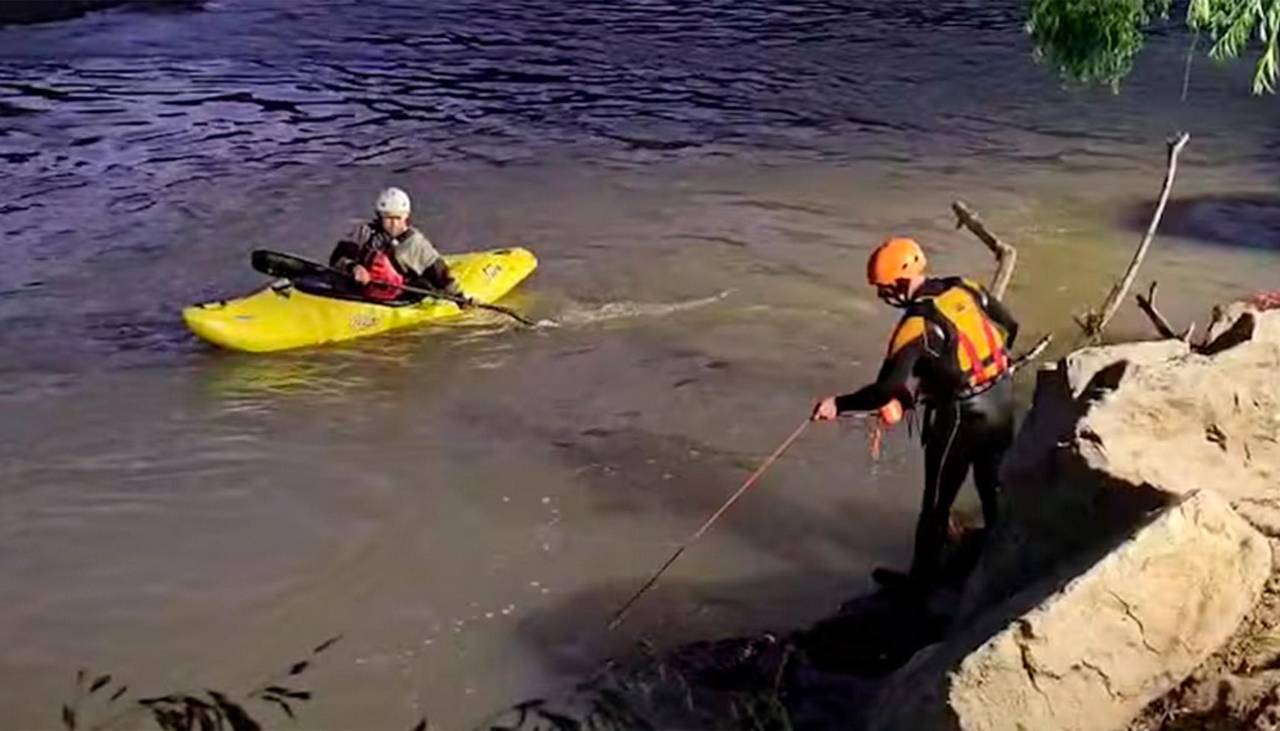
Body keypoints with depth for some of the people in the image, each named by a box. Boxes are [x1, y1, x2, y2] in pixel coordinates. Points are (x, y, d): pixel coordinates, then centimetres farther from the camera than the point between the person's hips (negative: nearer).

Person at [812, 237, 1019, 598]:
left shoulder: (917, 324, -24)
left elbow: (887, 390, -30)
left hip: (962, 414, -7)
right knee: (996, 486, 25)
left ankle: (921, 581, 22)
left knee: (937, 502, 9)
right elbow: (1009, 326, 8)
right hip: (1001, 398, 7)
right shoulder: (966, 288, -3)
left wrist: (838, 404, -23)